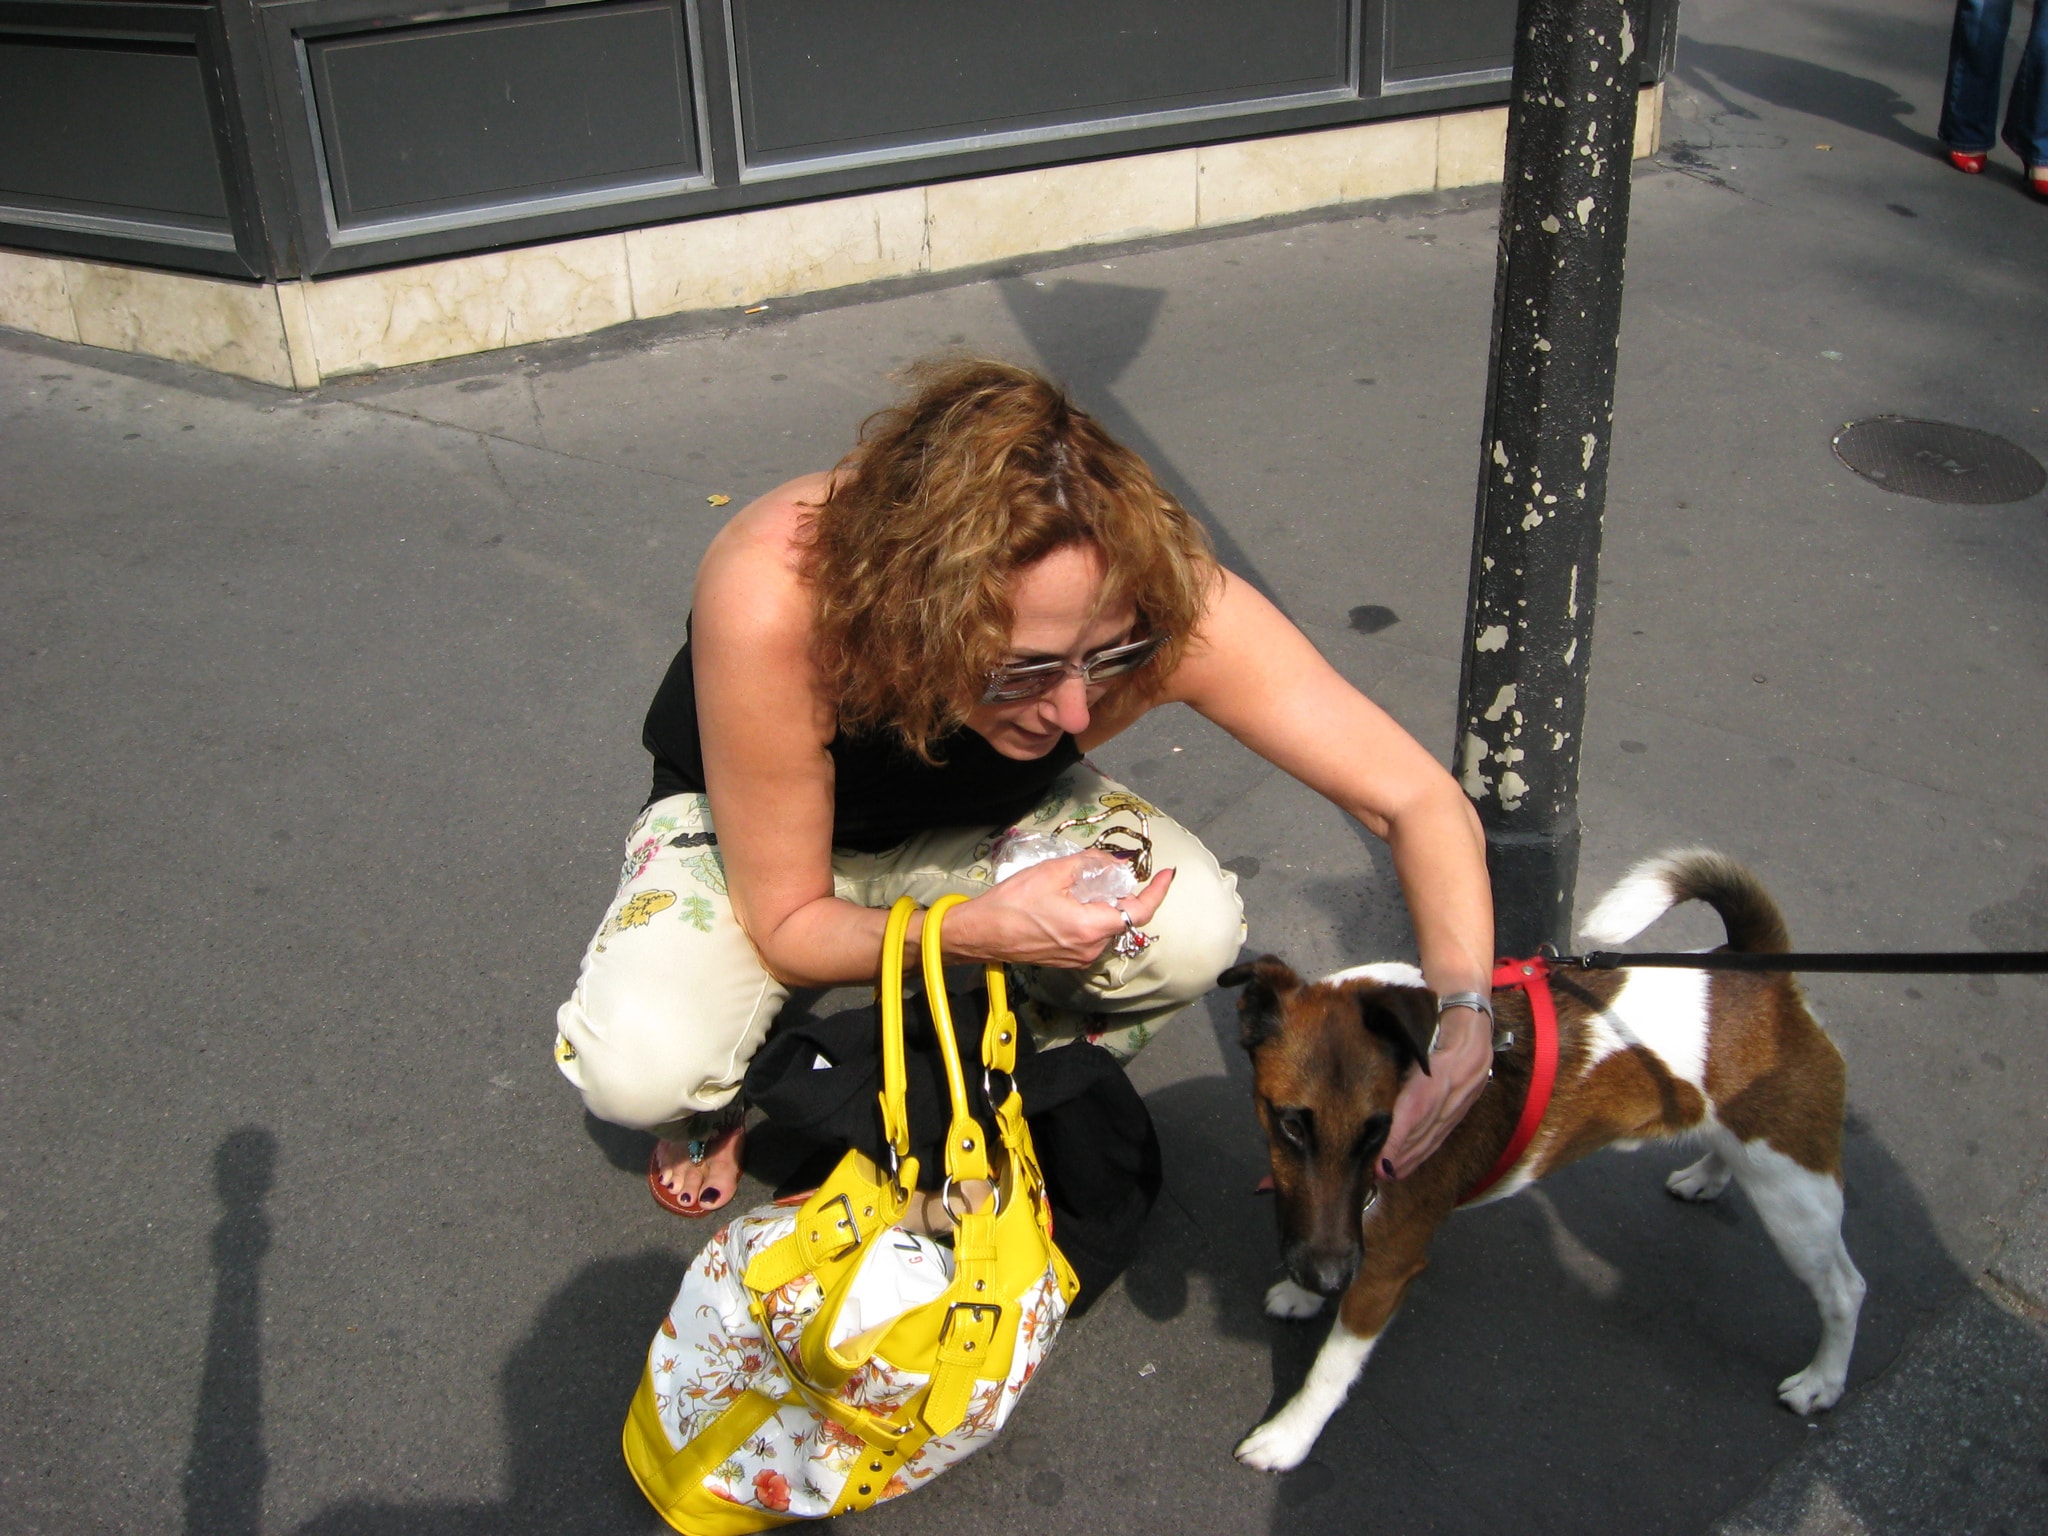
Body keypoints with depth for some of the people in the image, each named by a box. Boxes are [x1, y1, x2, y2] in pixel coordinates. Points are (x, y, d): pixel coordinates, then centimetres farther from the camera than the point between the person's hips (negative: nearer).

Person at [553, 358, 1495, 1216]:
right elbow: (786, 923, -28)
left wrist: (1462, 1014, -46)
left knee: (1194, 928, -29)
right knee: (640, 1064, -32)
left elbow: (1418, 799, -29)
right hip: (755, 833, -2)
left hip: (977, 825, 2)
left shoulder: (1157, 597, -36)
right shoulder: (771, 606, -42)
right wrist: (977, 930, -45)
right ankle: (709, 1105, 8)